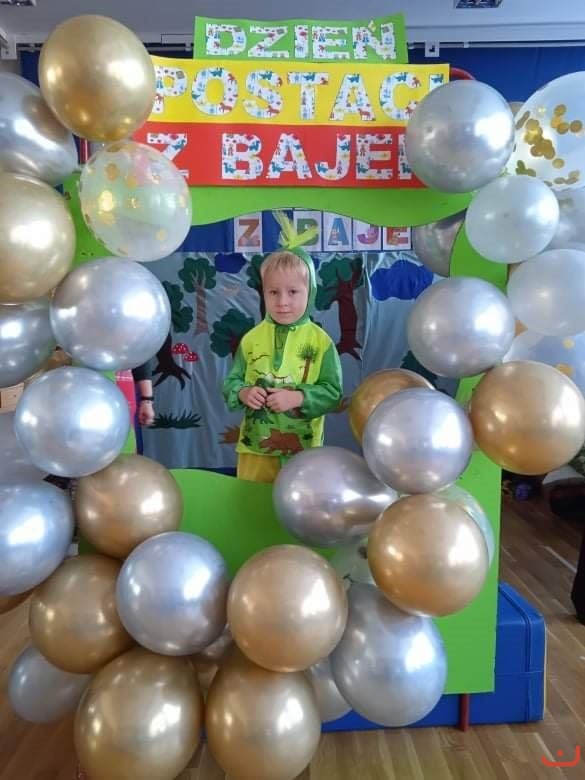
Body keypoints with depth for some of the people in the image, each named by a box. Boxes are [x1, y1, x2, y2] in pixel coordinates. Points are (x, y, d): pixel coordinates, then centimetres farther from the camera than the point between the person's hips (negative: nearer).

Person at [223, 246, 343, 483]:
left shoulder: (321, 341, -8)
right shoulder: (251, 338, -1)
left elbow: (333, 392, -9)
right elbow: (230, 382, 5)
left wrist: (298, 398, -22)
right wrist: (243, 393, -16)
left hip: (304, 448, -1)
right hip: (255, 447, 2)